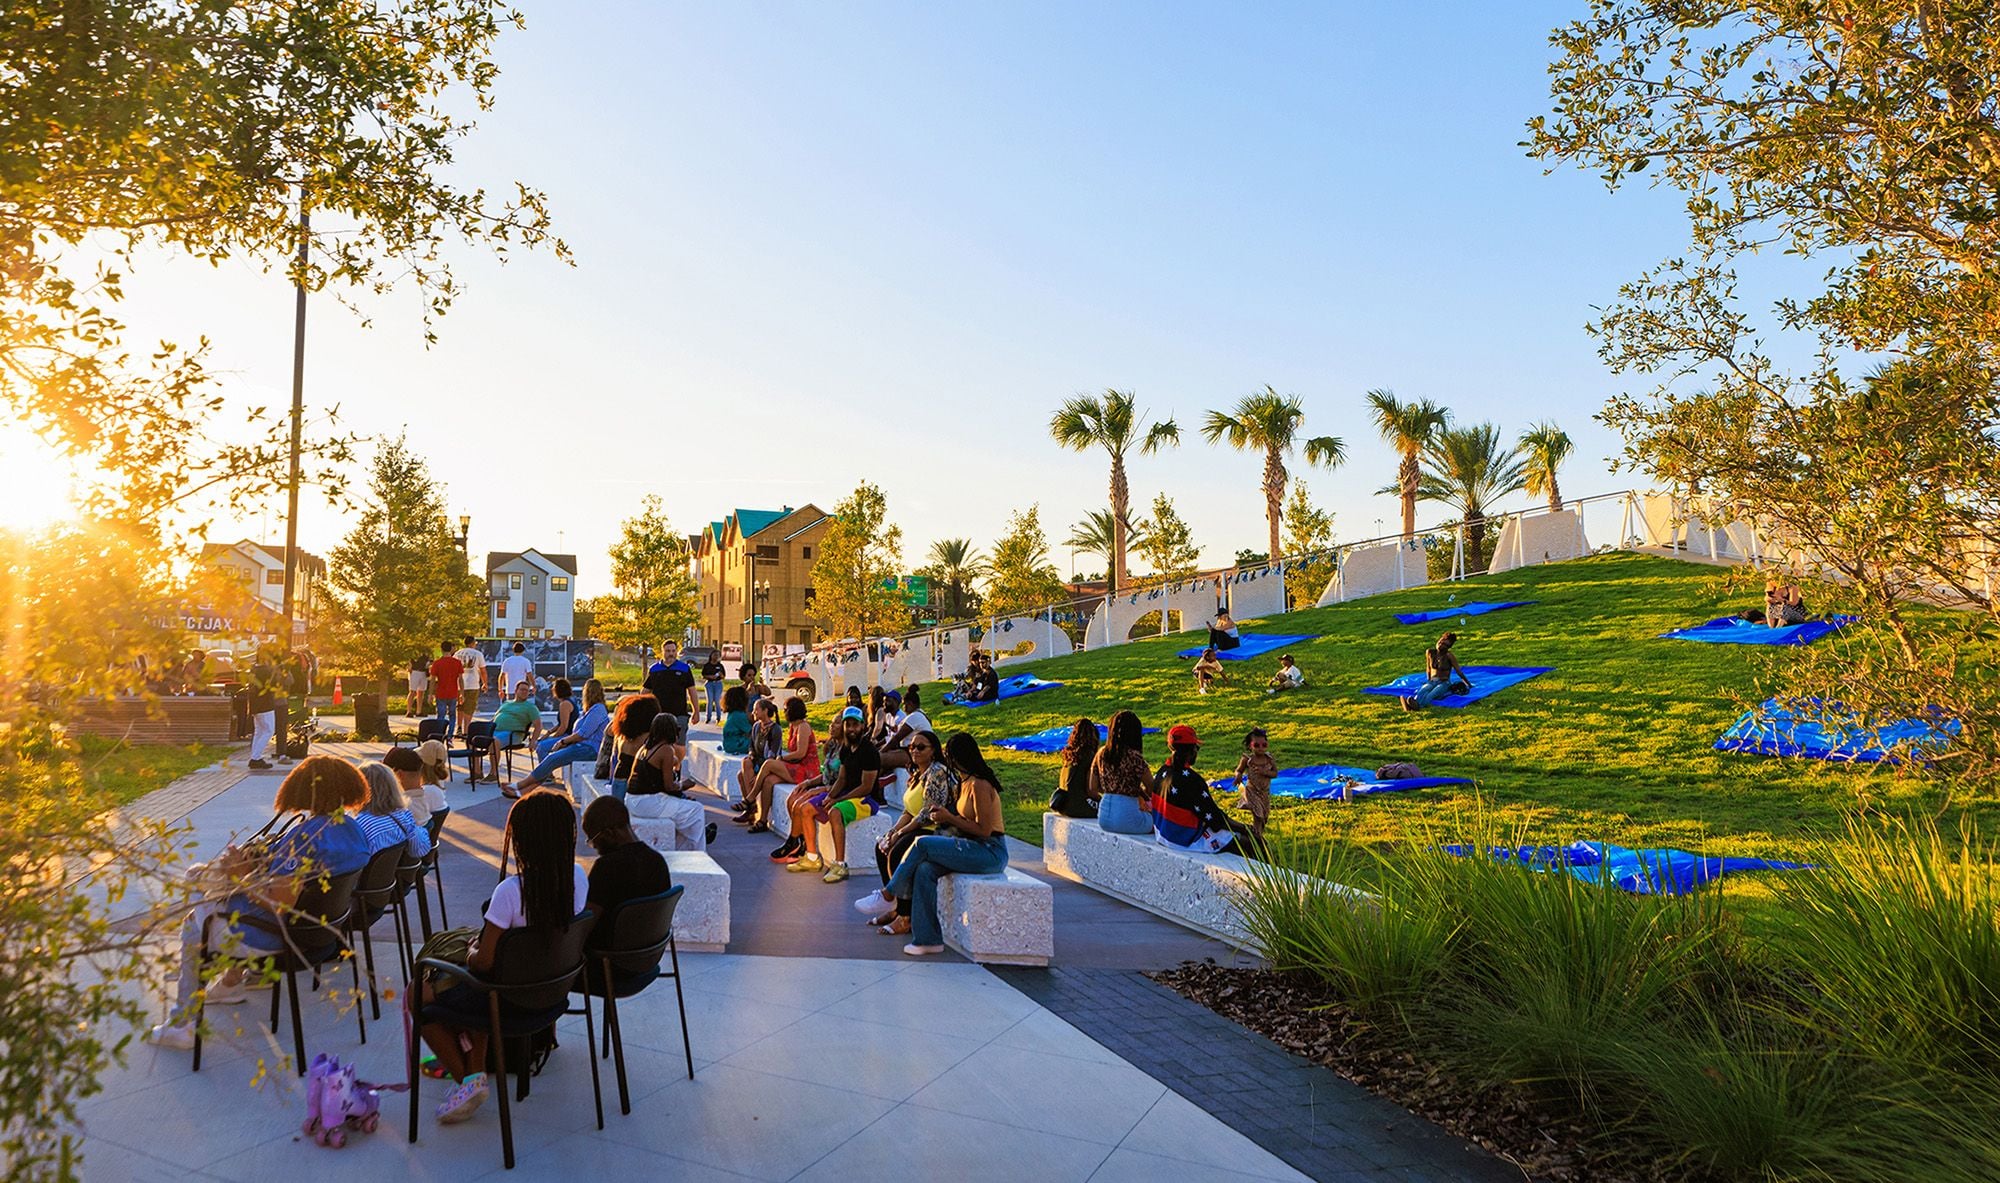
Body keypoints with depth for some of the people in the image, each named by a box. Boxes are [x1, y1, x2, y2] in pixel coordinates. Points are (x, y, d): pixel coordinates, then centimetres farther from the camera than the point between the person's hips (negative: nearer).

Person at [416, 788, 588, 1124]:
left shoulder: (511, 891, -28)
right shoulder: (578, 877, -10)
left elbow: (484, 961, -22)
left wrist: (470, 954, 2)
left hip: (512, 999, -7)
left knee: (417, 995, 16)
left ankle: (466, 1079, 14)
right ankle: (475, 1069, 29)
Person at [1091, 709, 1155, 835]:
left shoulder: (1101, 753, 3)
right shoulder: (1134, 756, -15)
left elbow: (1093, 790, 7)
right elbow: (1152, 789, -9)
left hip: (1103, 819, 6)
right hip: (1126, 819, -6)